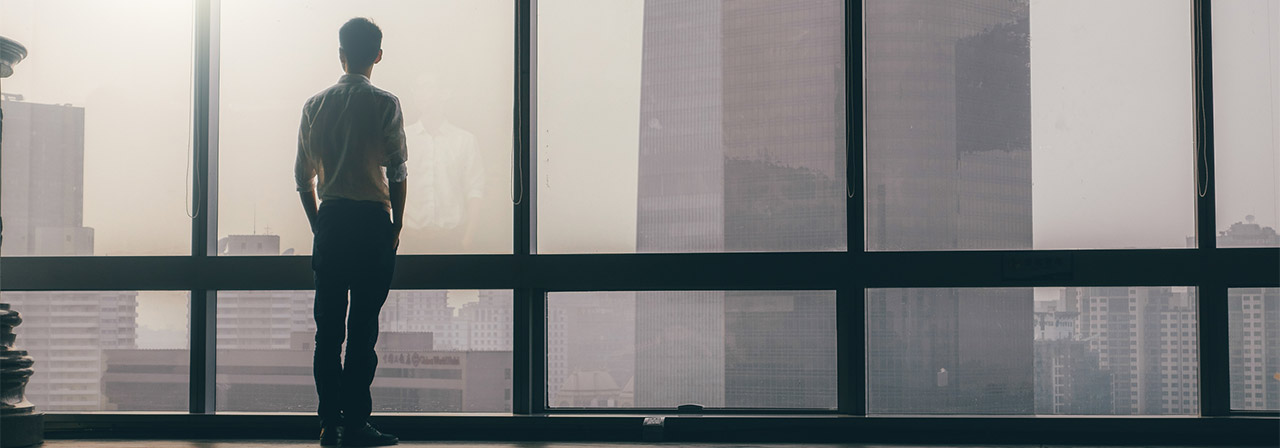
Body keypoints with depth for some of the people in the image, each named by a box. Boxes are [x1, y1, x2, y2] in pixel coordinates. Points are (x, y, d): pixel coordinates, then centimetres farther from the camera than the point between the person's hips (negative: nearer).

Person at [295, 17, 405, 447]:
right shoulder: (385, 104, -4)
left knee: (328, 327, 7)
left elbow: (303, 175, 11)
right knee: (363, 327, -3)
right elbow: (397, 171, -7)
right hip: (372, 220, -4)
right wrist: (397, 225, 2)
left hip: (331, 218, 4)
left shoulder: (315, 104, 9)